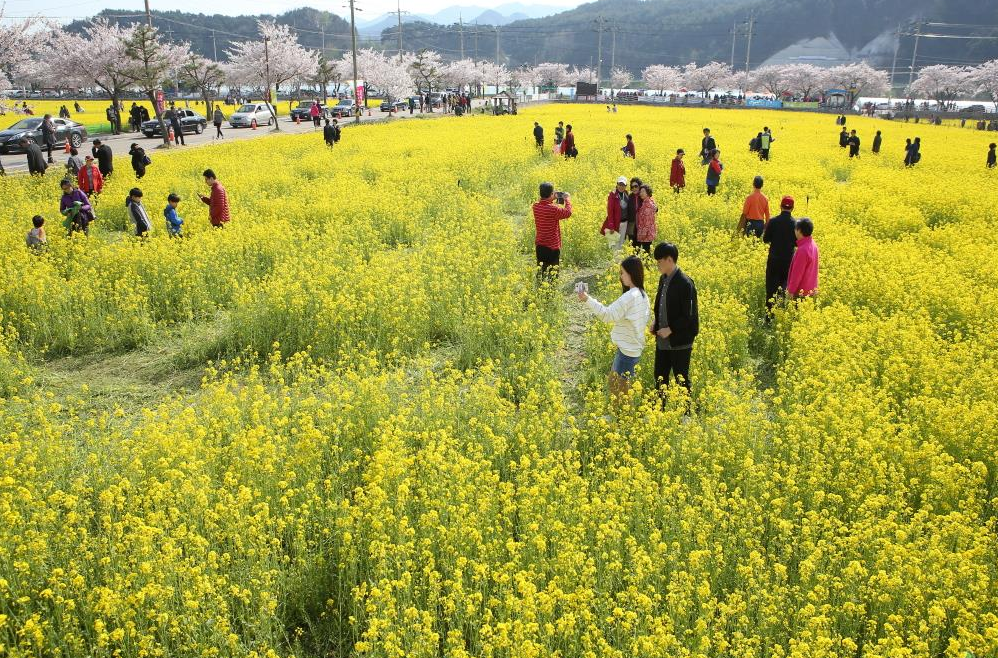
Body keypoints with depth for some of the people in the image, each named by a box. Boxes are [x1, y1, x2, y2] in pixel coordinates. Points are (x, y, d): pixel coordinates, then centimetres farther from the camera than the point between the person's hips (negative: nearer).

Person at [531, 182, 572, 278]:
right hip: (552, 247, -7)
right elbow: (568, 213, -9)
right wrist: (568, 200, 5)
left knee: (541, 271, 14)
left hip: (539, 246, 7)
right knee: (552, 273, 1)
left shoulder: (536, 206, -1)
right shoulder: (553, 209, -22)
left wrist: (552, 200, 18)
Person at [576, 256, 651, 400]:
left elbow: (608, 314, -25)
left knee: (621, 389, 4)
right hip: (635, 347, 10)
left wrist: (588, 300, -25)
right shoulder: (642, 295, 6)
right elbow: (647, 314, 16)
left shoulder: (629, 297, -24)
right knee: (612, 382, 21)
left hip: (628, 350, -10)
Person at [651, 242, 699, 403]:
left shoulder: (685, 284, -20)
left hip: (680, 342, -8)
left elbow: (690, 315, -18)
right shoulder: (663, 279, 5)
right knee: (660, 377, 16)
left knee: (681, 379, 6)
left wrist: (671, 329, -17)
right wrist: (655, 320, 2)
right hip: (662, 340, 8)